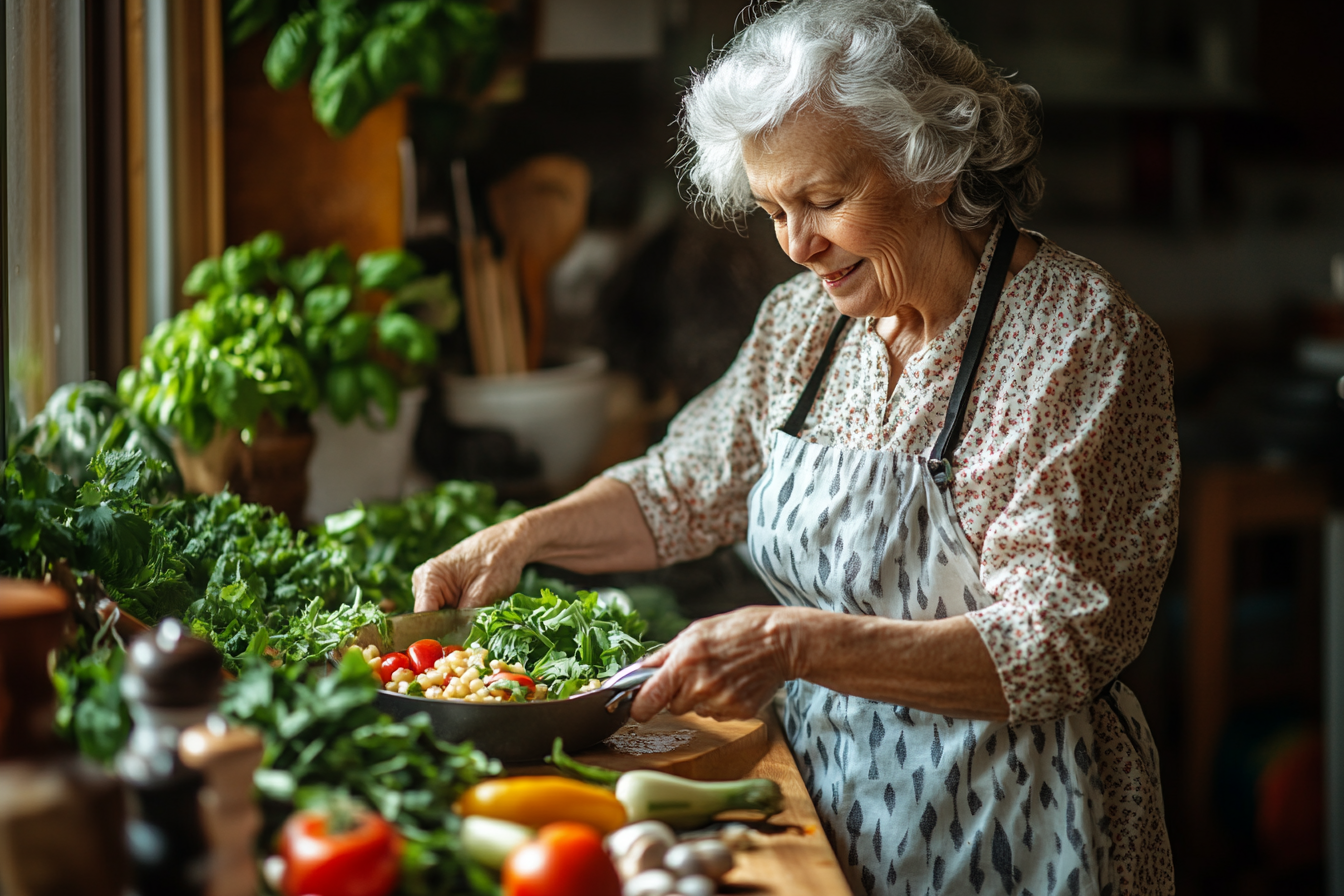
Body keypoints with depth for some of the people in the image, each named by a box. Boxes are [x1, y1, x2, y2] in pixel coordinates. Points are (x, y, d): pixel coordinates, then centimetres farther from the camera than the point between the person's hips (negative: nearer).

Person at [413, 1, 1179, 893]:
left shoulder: (1078, 336, -20)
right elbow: (686, 487, 13)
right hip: (831, 807, 6)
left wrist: (794, 643, -35)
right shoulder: (808, 319, 0)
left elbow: (1054, 647, -25)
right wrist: (524, 536, -3)